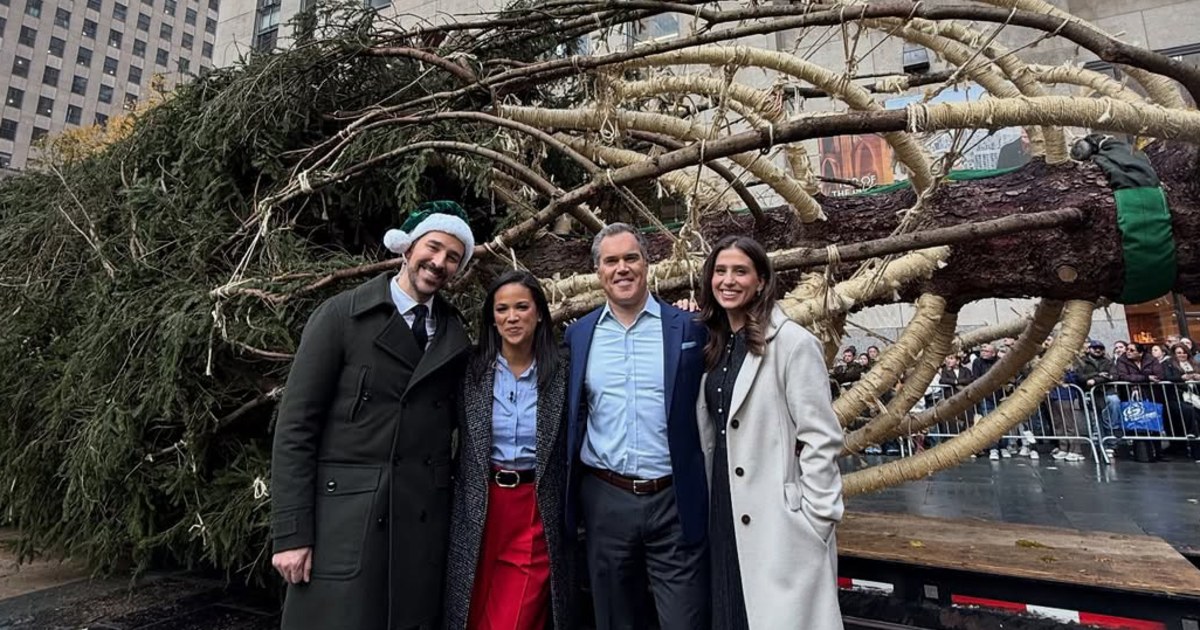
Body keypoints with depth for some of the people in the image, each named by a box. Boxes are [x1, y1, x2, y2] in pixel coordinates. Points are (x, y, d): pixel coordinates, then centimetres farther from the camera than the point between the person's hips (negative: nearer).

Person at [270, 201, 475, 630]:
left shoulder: (456, 337, 7)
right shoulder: (340, 315, -4)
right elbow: (295, 427, -6)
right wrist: (291, 532, -9)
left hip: (423, 522, 4)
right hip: (343, 518, -3)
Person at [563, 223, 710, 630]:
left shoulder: (688, 328, -3)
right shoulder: (579, 334, 4)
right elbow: (571, 415, 10)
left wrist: (710, 493, 0)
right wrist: (574, 496, 9)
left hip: (676, 502, -2)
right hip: (605, 501, 3)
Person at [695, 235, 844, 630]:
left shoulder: (792, 342, -13)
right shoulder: (715, 346, 8)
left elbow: (821, 438, -14)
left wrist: (815, 517, -13)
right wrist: (712, 501, 10)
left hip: (778, 519, -7)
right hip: (726, 510, 7)